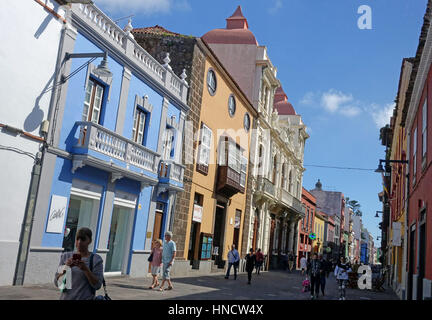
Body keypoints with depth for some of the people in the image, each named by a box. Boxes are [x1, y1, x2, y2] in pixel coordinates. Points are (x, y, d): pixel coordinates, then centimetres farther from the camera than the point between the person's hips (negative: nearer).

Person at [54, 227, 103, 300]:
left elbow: (97, 285, -9)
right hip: (66, 297, 2)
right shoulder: (65, 256, 7)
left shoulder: (96, 259, -3)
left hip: (85, 297, -2)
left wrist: (85, 269, -19)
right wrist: (66, 267, -12)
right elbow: (57, 283, 4)